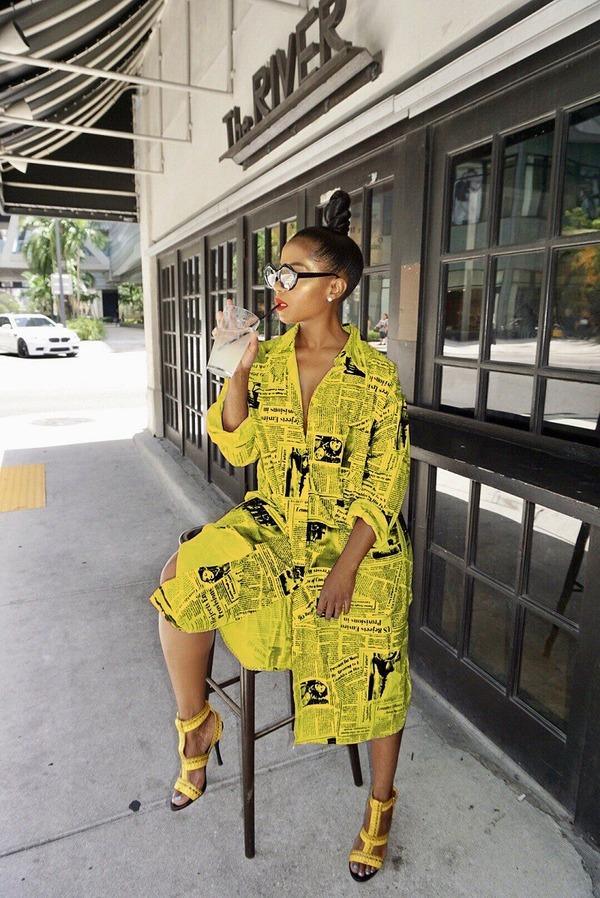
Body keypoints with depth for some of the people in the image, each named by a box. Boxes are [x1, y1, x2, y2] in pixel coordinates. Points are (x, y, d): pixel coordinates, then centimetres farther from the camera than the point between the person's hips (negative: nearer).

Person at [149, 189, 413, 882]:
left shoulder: (375, 376, -9)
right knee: (180, 579, -21)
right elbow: (238, 448, 0)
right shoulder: (267, 358, 2)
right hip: (272, 526, 3)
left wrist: (347, 566, -18)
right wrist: (237, 371, -14)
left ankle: (380, 803, 32)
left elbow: (386, 482, -9)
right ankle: (196, 724, 7)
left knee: (373, 672, 0)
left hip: (357, 539, -2)